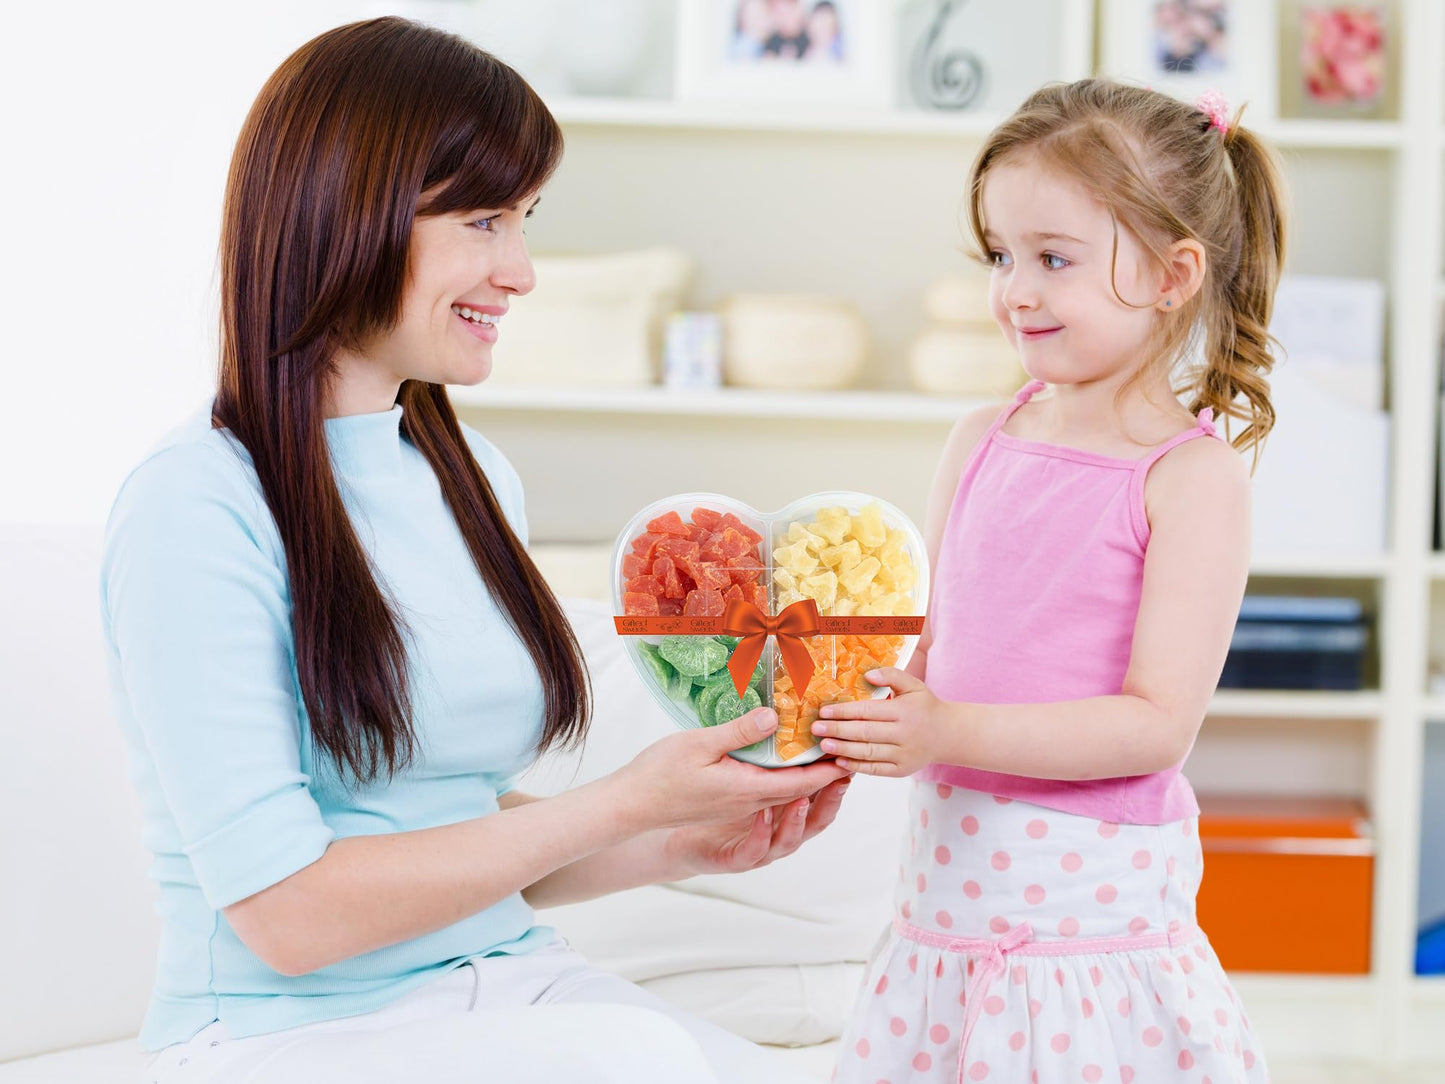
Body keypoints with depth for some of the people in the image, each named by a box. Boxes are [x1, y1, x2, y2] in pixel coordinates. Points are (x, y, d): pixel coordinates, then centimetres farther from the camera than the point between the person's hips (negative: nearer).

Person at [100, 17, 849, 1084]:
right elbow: (285, 912, -15)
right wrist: (623, 804, -12)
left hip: (517, 996, 6)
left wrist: (682, 845, 1)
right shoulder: (196, 509, -11)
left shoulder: (476, 481, 13)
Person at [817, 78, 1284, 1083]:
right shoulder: (980, 442, 8)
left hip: (1092, 908, -5)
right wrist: (855, 706, -5)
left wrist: (950, 734, -23)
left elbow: (1158, 724, -16)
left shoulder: (1193, 476, -10)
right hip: (948, 880, 5)